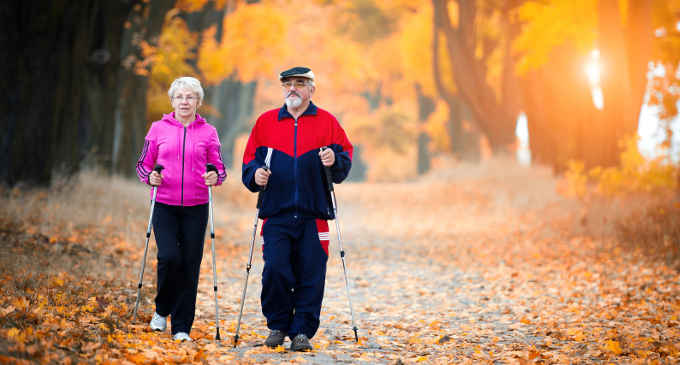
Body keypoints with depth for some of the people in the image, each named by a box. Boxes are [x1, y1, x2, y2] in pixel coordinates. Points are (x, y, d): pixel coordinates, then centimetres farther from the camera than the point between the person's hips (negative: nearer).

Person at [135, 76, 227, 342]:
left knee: (190, 266, -1)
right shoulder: (158, 129, 6)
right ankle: (162, 310, 9)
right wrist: (150, 177, -9)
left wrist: (215, 177, -13)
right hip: (165, 206, -1)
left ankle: (182, 327, 8)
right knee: (169, 257, -17)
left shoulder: (208, 132, 6)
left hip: (195, 209, 1)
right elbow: (143, 164, 12)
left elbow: (220, 168, 9)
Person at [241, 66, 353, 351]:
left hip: (313, 215, 0)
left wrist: (334, 160, -14)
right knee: (275, 270, -10)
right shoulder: (266, 122, 12)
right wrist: (255, 173, -6)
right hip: (277, 213, 0)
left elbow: (346, 156, 7)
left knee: (310, 275, -1)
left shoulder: (327, 122, 9)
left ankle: (302, 331, 9)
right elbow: (250, 159, 14)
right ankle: (277, 325, 9)